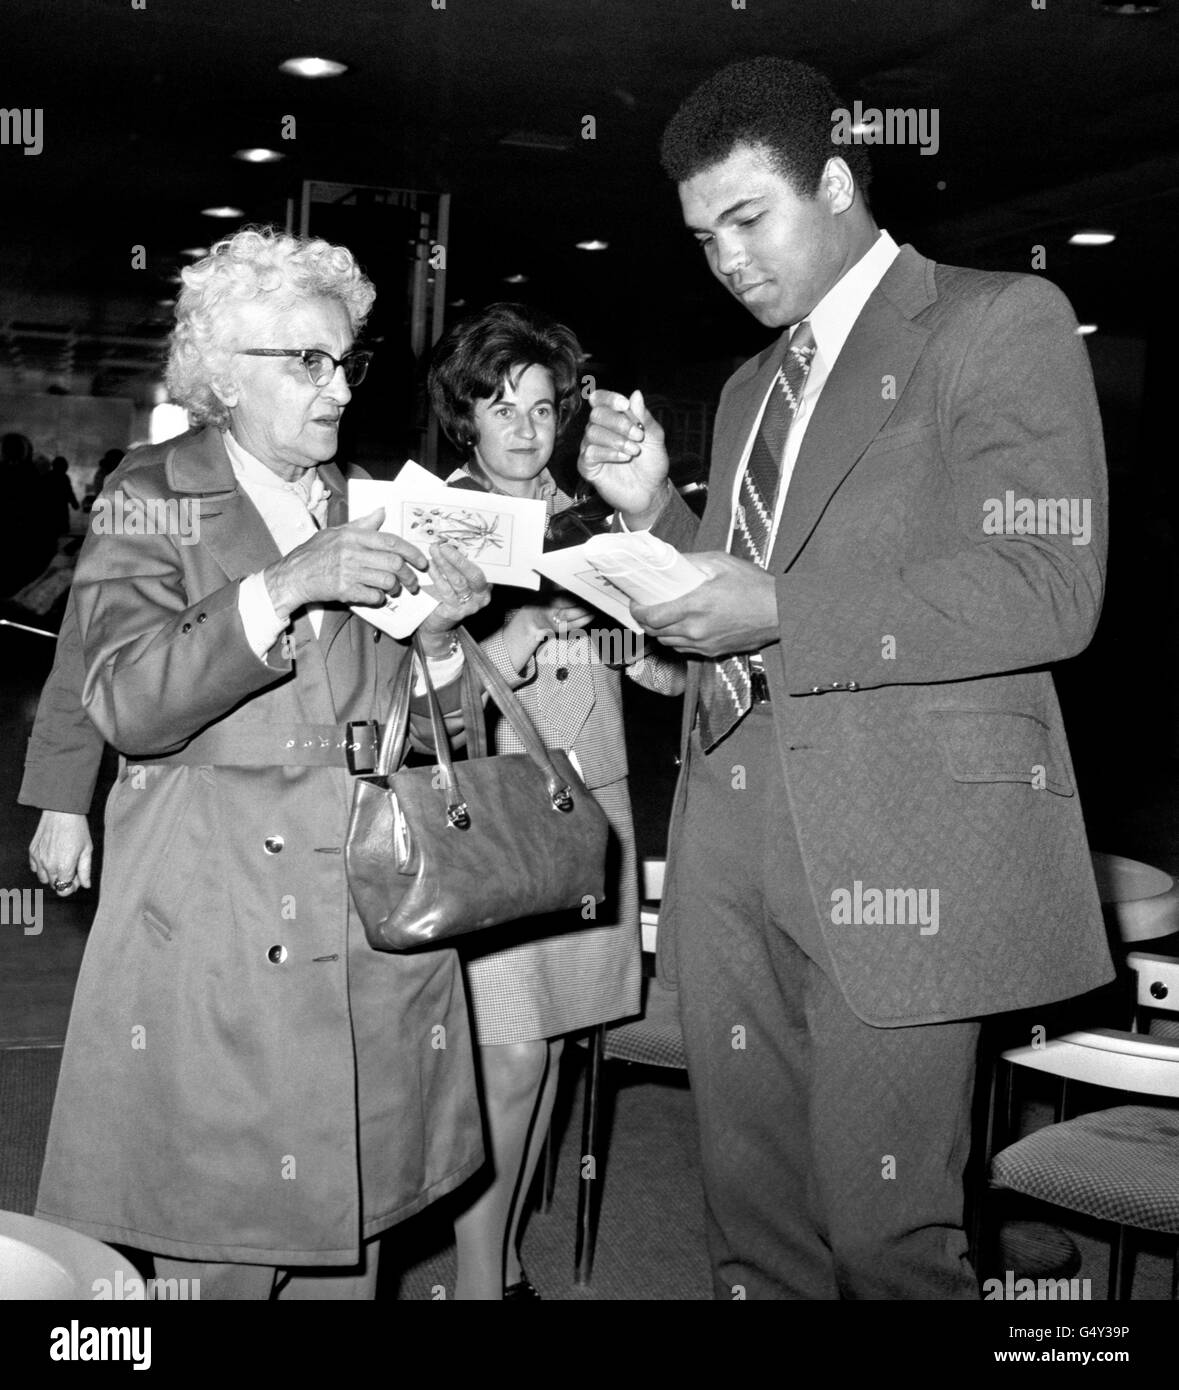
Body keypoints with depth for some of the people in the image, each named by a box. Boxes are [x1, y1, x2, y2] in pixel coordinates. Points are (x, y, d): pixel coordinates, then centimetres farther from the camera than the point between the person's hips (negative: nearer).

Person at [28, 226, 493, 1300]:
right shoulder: (152, 500, 1)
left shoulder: (380, 510, 13)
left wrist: (439, 638, -8)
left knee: (346, 1247, 9)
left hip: (373, 947, 4)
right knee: (217, 1260, 1)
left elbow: (427, 738, 13)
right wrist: (281, 589, -24)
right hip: (212, 956, -3)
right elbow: (127, 705, -14)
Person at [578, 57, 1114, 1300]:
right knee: (753, 1233, 10)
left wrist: (778, 613, -17)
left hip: (902, 846, -6)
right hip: (733, 849, 7)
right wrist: (654, 509, 7)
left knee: (885, 1237, -2)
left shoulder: (1002, 322, 0)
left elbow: (1048, 590, -12)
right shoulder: (750, 389, 23)